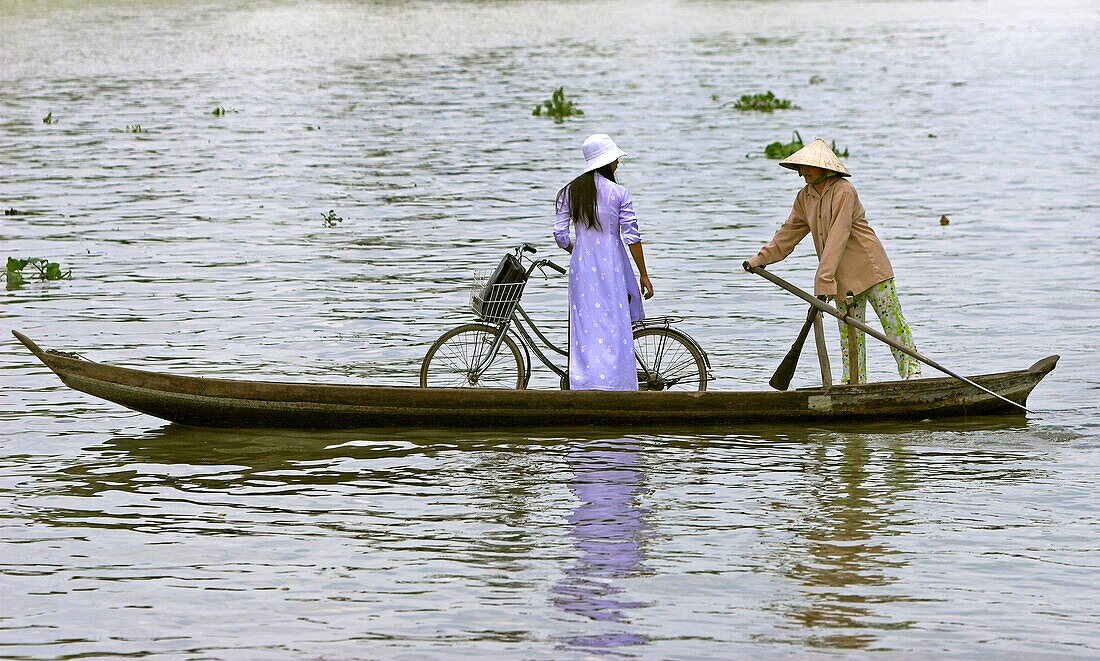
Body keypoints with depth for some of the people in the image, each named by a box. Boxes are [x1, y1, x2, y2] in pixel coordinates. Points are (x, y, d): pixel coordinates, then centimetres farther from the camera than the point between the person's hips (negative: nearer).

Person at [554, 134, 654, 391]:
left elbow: (560, 234, 2)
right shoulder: (619, 193, -6)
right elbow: (632, 237, -7)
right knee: (615, 327, 0)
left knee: (585, 328, 5)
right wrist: (643, 275, 0)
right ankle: (613, 384, -5)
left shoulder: (570, 192, 4)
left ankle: (584, 385, 2)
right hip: (612, 266, -3)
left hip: (581, 266, 3)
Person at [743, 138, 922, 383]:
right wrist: (761, 258, 14)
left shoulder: (843, 191, -18)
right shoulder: (804, 198, 7)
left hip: (869, 267, -8)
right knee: (849, 328, 7)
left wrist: (824, 280, -28)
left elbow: (837, 238, -24)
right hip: (841, 276, 8)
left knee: (892, 319, -4)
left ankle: (911, 370, 0)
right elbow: (789, 233, 19)